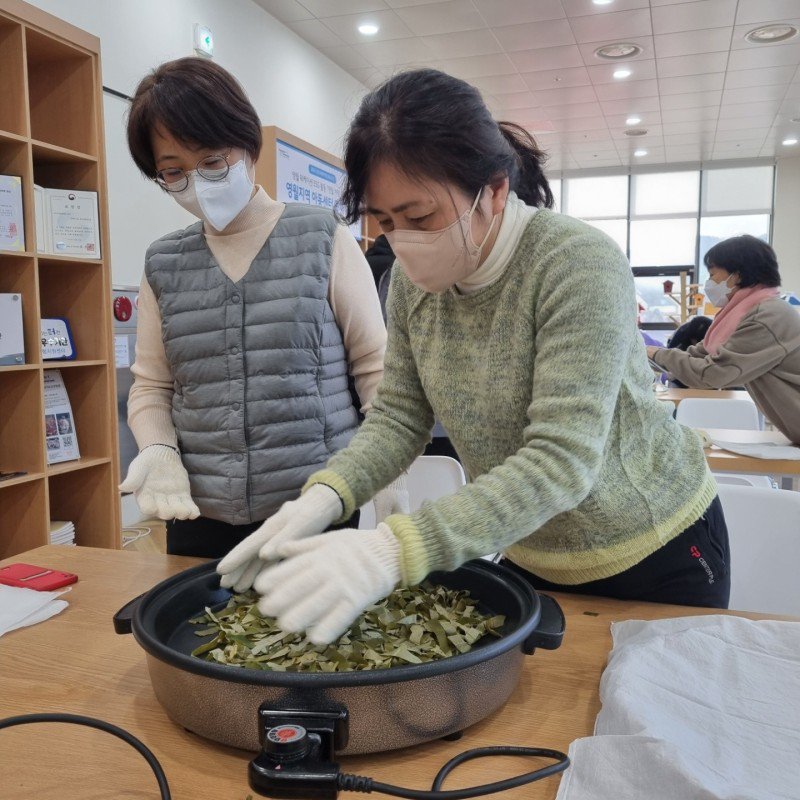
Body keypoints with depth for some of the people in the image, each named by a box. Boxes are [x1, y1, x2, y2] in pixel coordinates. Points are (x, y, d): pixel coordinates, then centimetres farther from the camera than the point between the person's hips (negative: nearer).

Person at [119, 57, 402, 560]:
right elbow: (151, 386, 11)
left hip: (319, 514, -2)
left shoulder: (323, 240, -3)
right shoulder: (163, 266, 7)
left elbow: (376, 366, -3)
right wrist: (158, 451, -8)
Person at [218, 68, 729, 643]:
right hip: (531, 554, 5)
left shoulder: (580, 263, -28)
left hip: (656, 553, -5)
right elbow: (398, 418, -5)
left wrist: (396, 550, -45)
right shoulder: (414, 279, -9)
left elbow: (563, 461, -35)